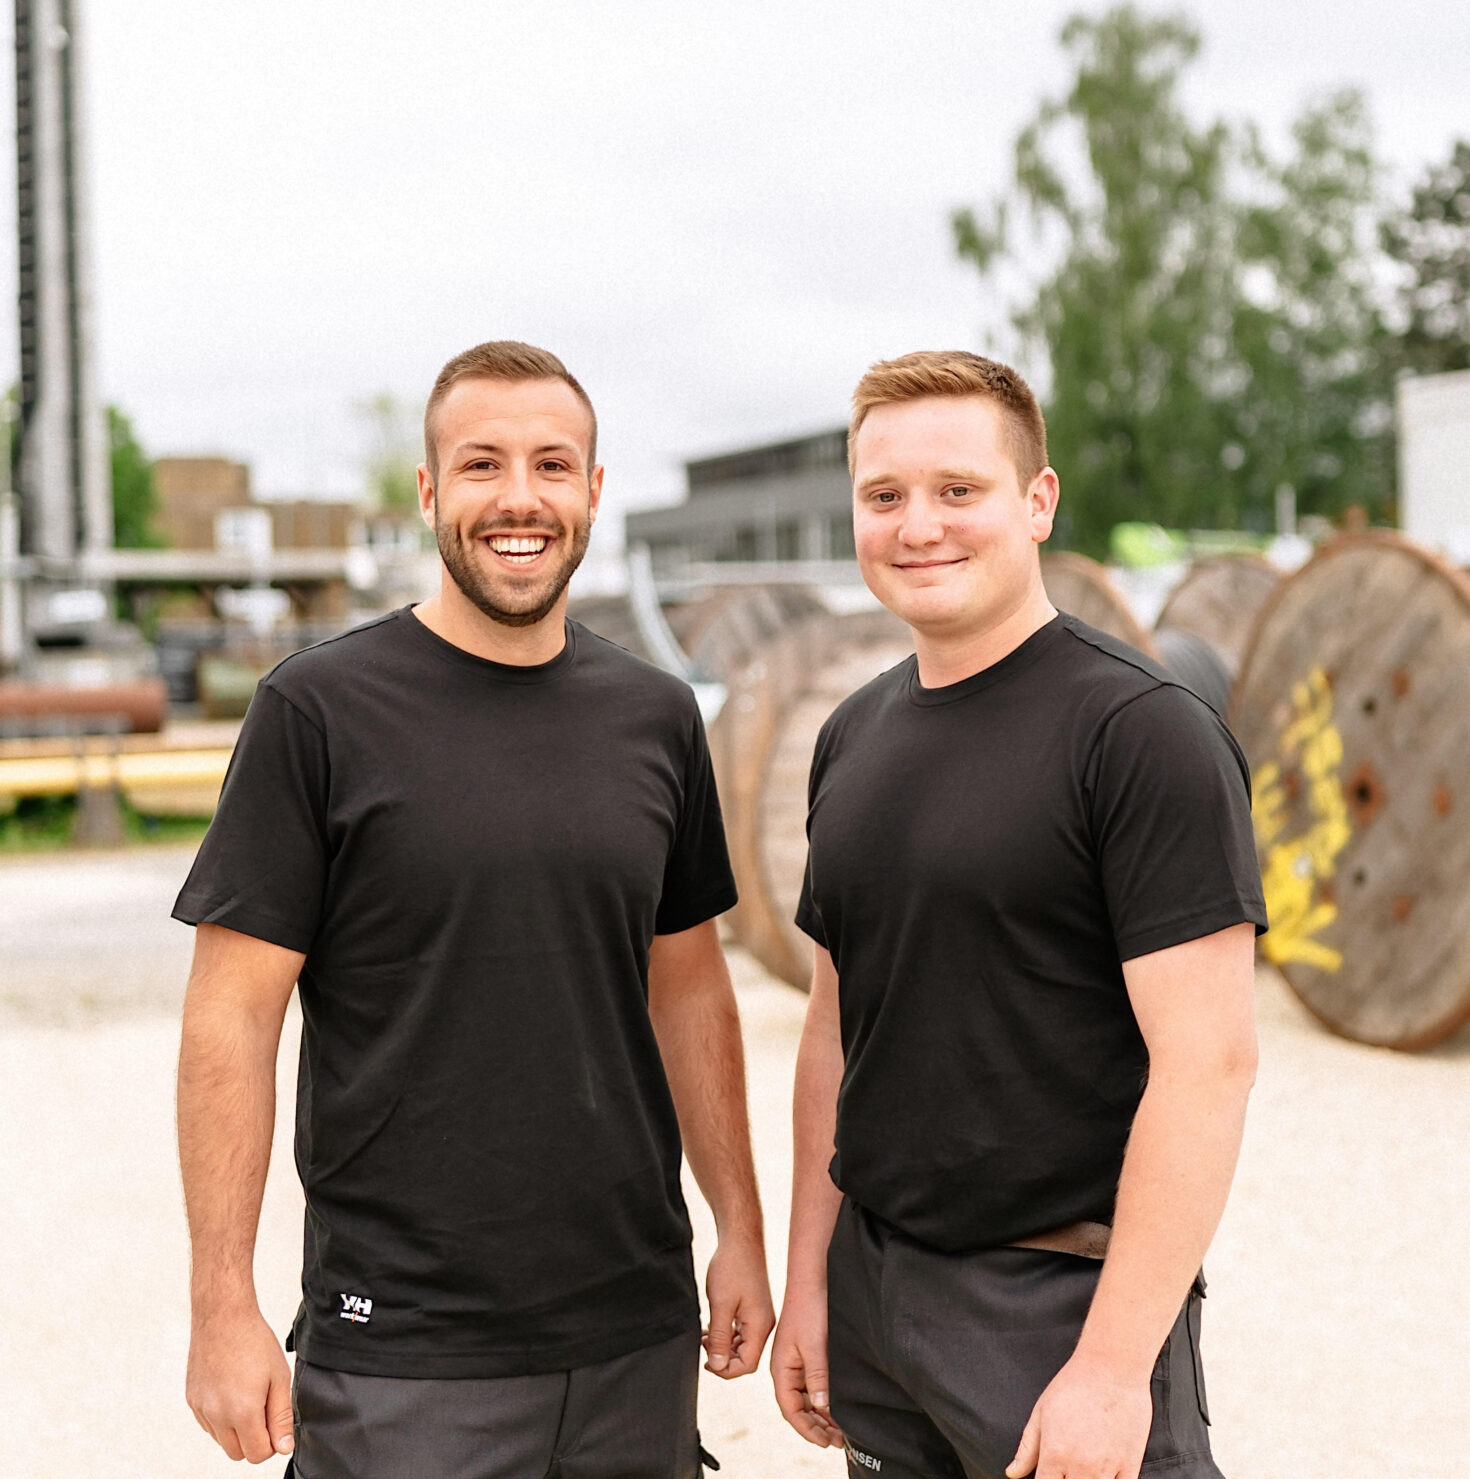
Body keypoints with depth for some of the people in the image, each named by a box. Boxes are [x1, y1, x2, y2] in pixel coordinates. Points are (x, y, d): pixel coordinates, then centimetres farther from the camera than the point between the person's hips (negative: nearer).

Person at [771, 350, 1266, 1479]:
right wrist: (810, 1276, 10)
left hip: (1064, 1299, -6)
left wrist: (1115, 1363, -20)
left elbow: (1209, 1060, -18)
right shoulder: (855, 739, 8)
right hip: (873, 1289, 6)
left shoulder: (1142, 731, -13)